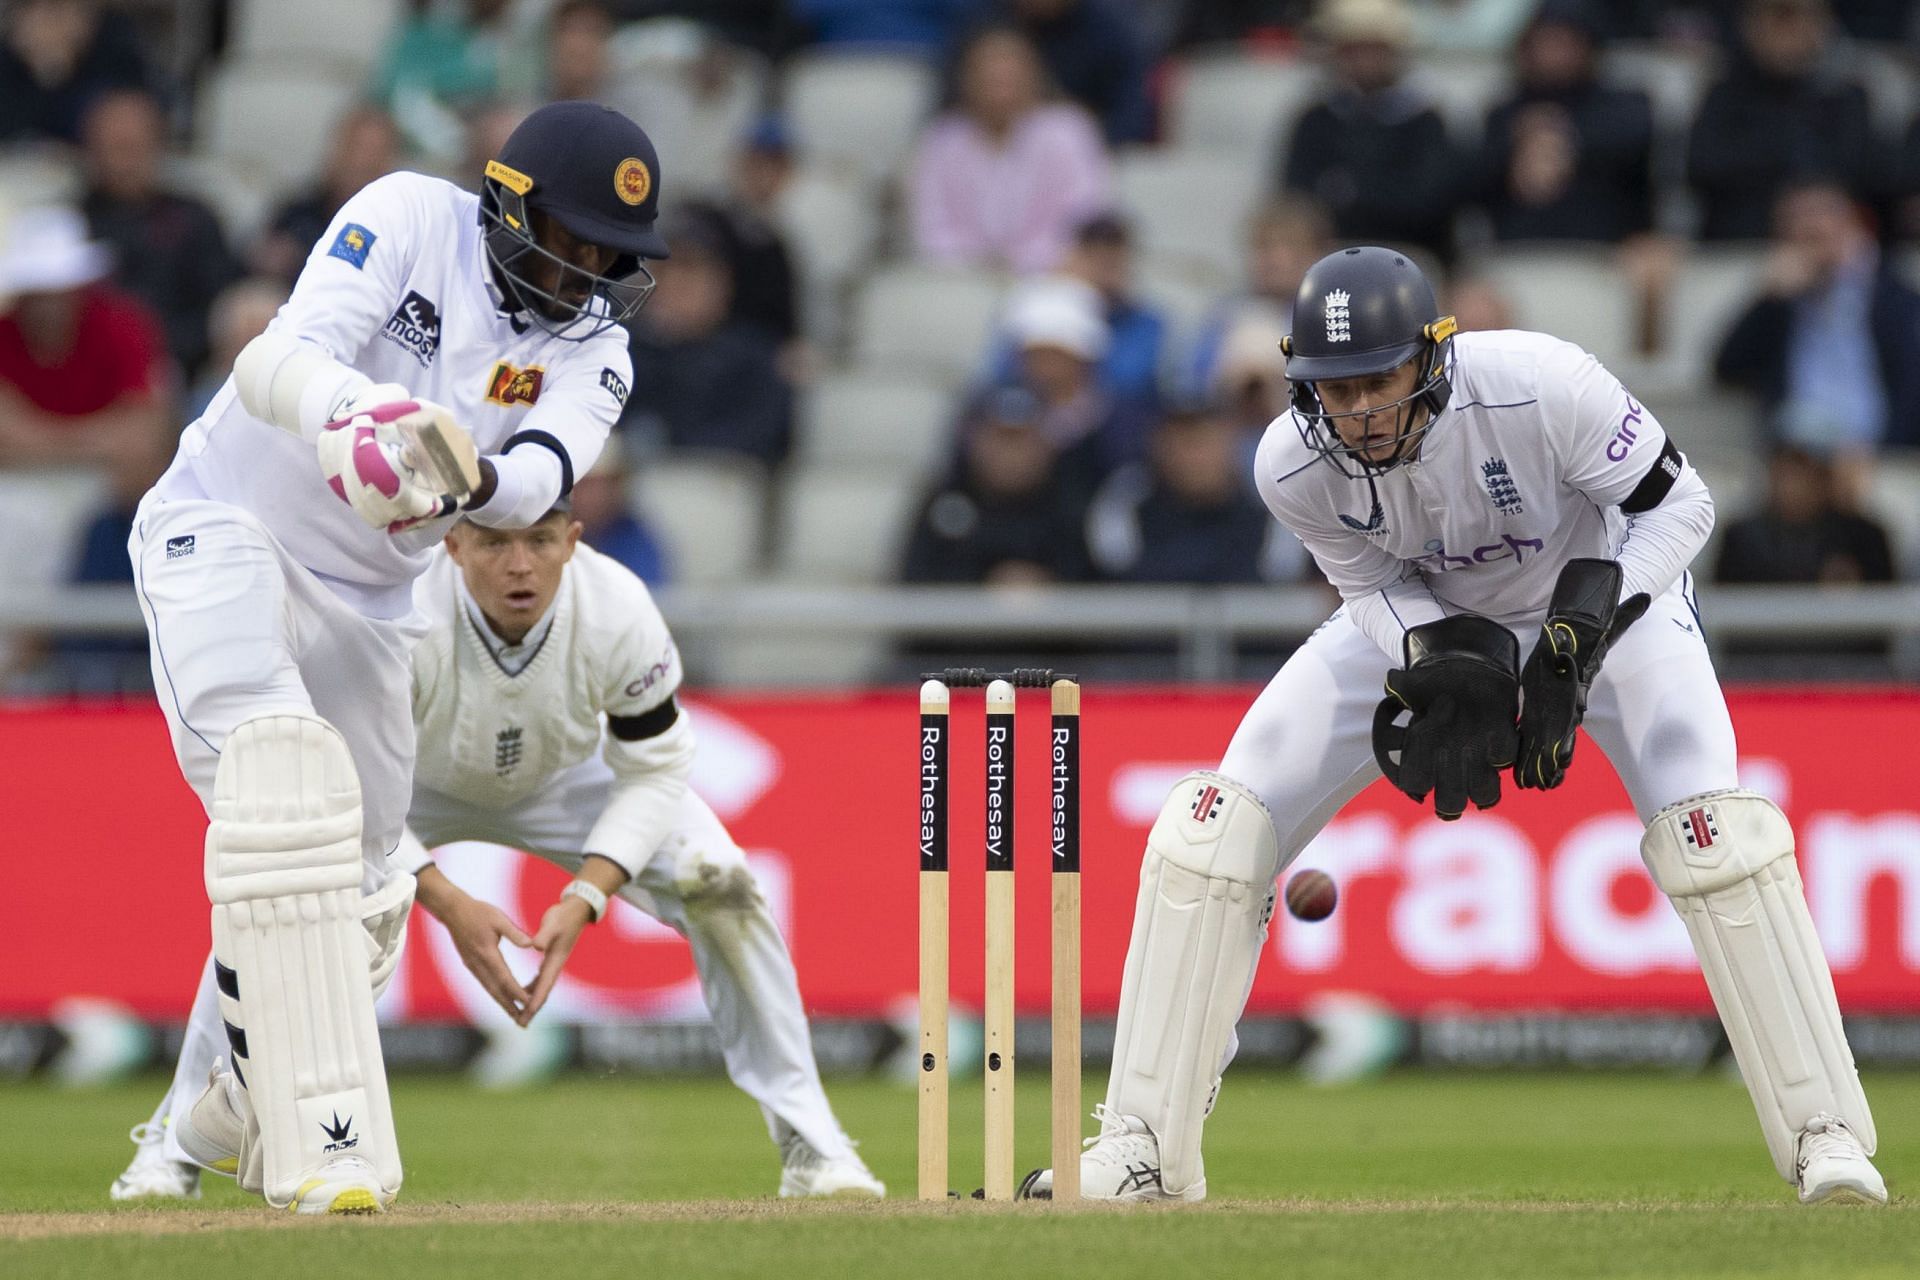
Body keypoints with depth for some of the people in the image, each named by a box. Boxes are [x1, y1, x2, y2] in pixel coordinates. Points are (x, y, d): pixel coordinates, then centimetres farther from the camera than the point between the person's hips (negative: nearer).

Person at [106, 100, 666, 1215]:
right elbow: (279, 361, -28)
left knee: (354, 893, 10)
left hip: (368, 595, 6)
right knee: (283, 776, -29)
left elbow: (538, 483, -24)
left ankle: (222, 1124, 37)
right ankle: (323, 1146, -38)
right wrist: (350, 408, -51)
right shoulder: (412, 220, -15)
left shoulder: (593, 350, -4)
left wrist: (475, 477, -48)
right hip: (225, 527, -6)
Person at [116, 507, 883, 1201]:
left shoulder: (618, 614, -33)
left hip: (564, 782, 1)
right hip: (414, 784, -1)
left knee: (721, 889, -17)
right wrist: (451, 907, -39)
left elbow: (653, 771, -19)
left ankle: (808, 1145, -4)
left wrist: (586, 898, -32)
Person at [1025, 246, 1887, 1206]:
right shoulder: (1293, 467, -26)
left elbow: (1676, 505, -23)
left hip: (1603, 589, -3)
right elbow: (1372, 585, -9)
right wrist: (1451, 666, -30)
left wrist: (1580, 633, -36)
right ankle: (1142, 1153, -1)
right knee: (1214, 829, -10)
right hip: (1422, 615, 3)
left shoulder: (1540, 387, -37)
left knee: (1710, 832, -25)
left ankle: (1825, 1140, -15)